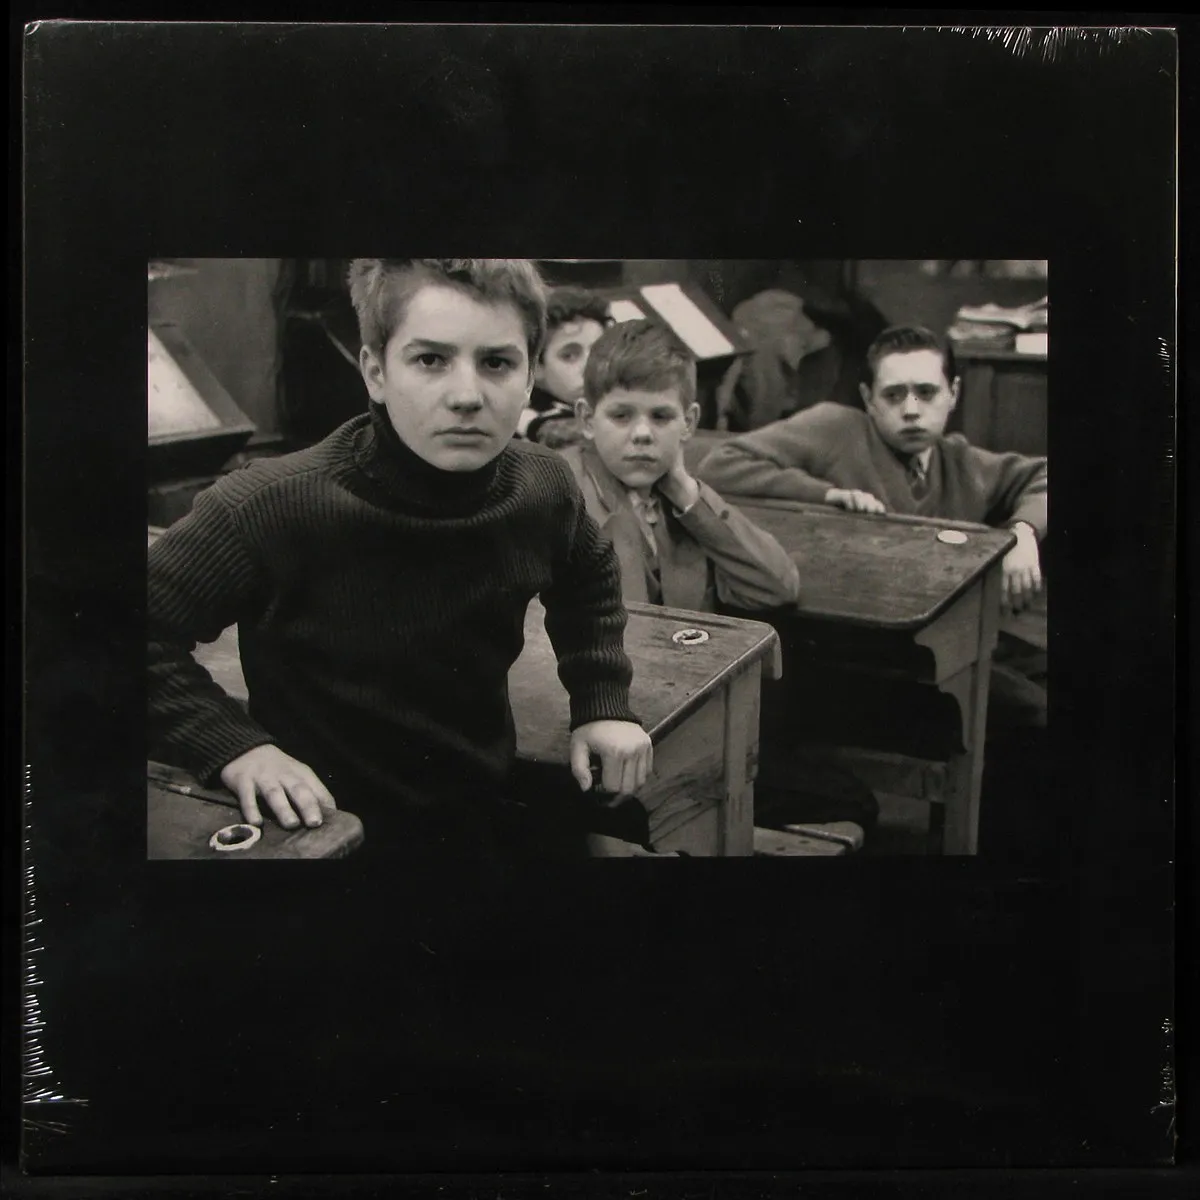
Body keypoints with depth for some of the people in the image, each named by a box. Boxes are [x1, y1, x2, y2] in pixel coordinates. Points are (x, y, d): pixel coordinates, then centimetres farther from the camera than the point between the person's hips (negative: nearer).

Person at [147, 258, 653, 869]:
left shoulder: (542, 489, -5)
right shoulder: (272, 508, -24)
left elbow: (590, 578, 20)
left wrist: (602, 702, 9)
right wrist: (232, 745, -23)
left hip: (495, 813, 5)